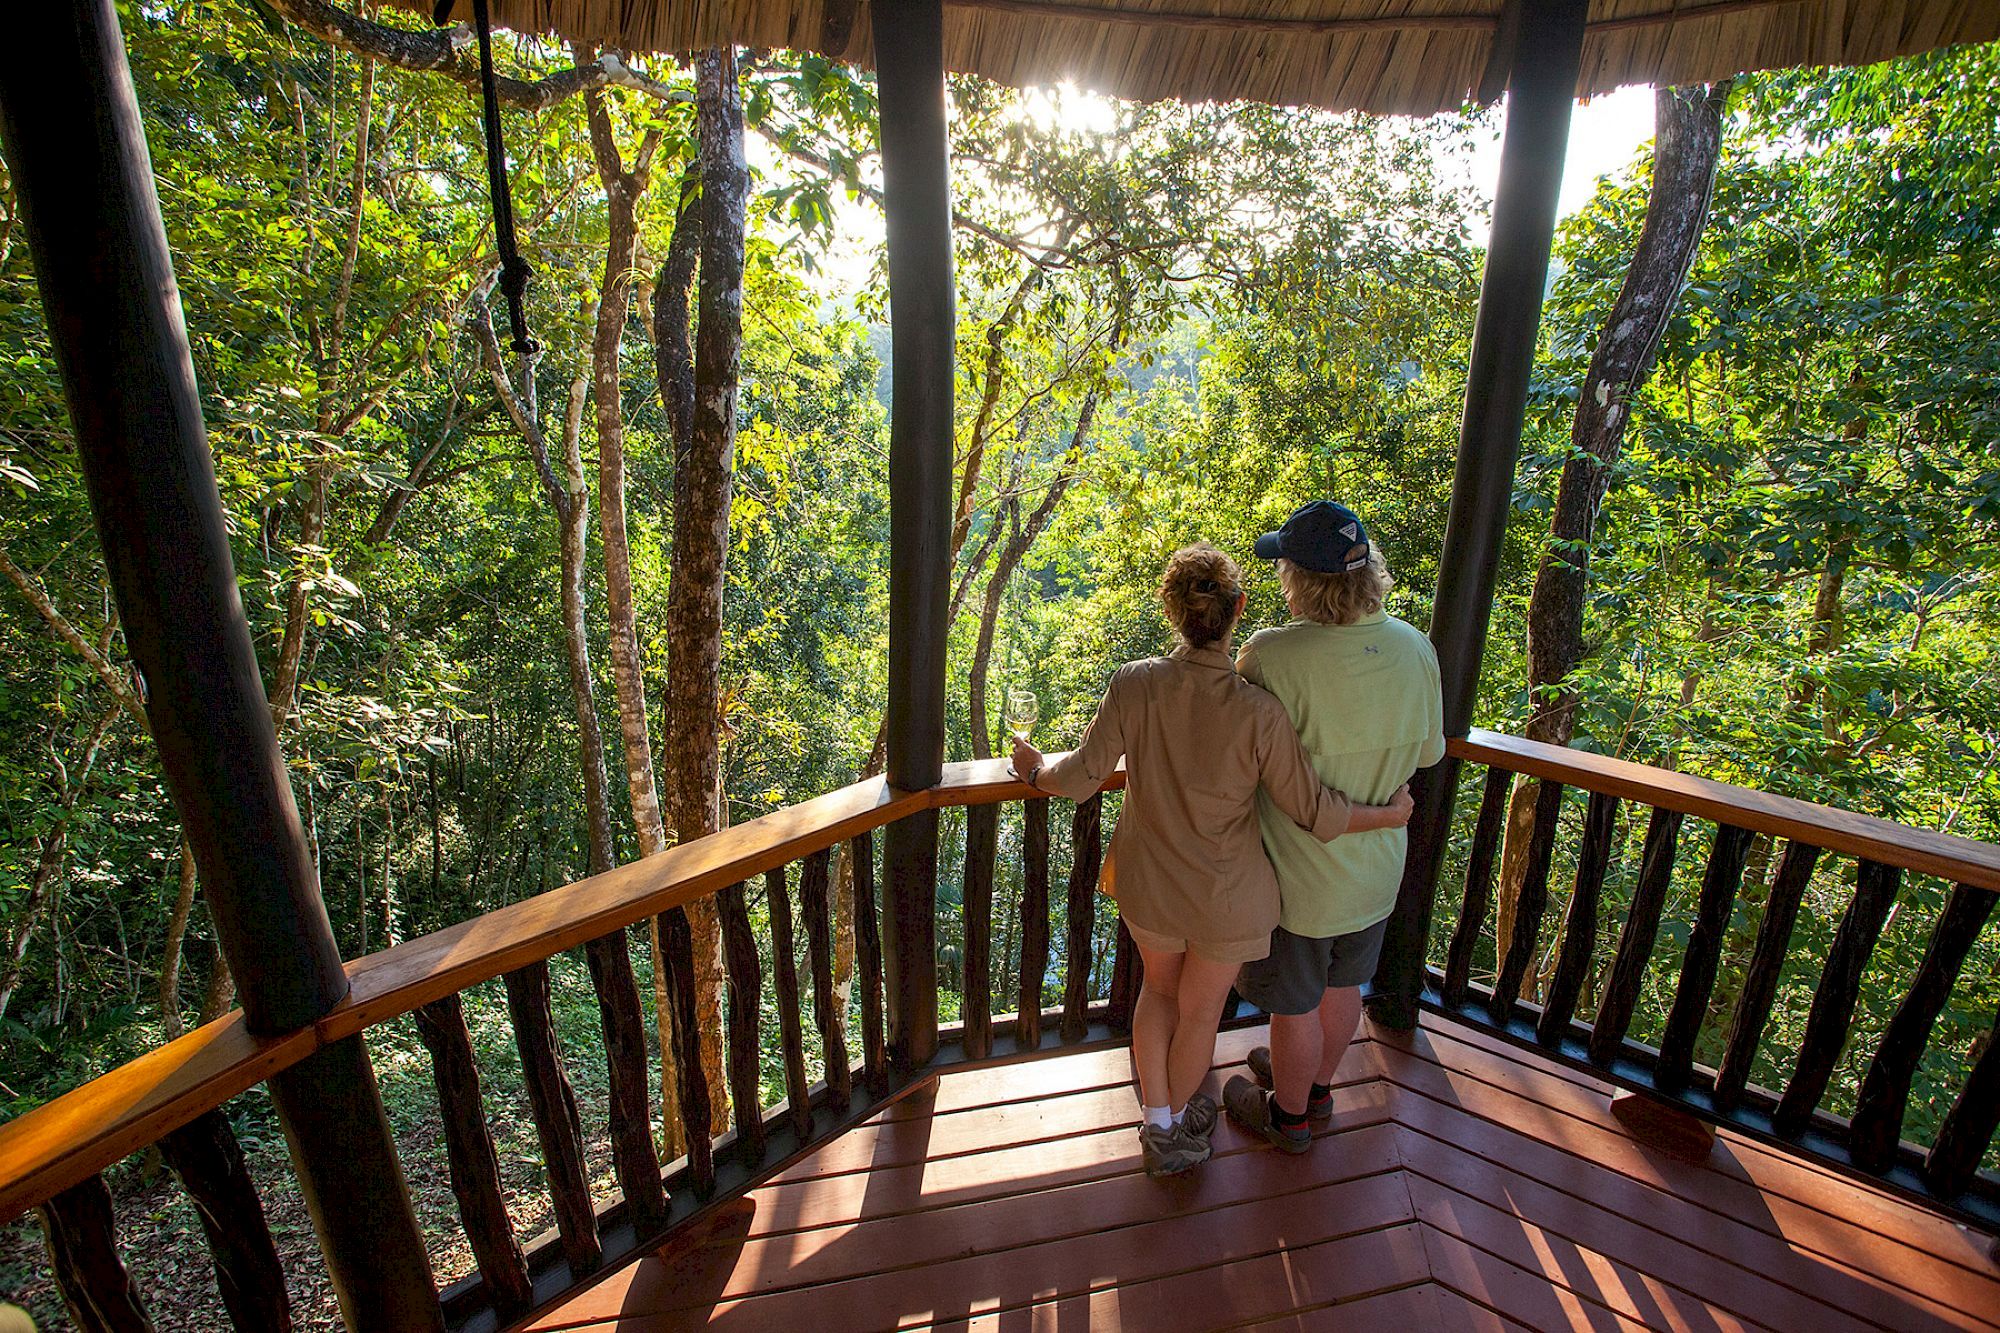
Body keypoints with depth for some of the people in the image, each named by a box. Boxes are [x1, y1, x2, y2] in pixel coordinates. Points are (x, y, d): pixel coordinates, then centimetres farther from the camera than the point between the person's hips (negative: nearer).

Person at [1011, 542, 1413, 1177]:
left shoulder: (1134, 684, -22)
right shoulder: (1258, 712, -28)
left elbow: (1080, 778, -14)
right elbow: (1313, 813, -17)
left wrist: (1037, 769, 8)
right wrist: (1392, 814, 1)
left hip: (1148, 885, 2)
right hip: (1227, 898, -2)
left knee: (1159, 987, 31)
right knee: (1200, 1012, 25)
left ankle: (1157, 1127, 39)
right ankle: (1178, 1120, 51)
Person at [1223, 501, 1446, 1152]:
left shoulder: (1271, 656, -31)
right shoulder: (1416, 648, -11)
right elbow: (1429, 751, 3)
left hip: (1300, 876, -6)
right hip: (1376, 867, 6)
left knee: (1295, 1006, 18)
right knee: (1343, 987, 28)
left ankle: (1289, 1115, 43)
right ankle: (1318, 1085, 53)